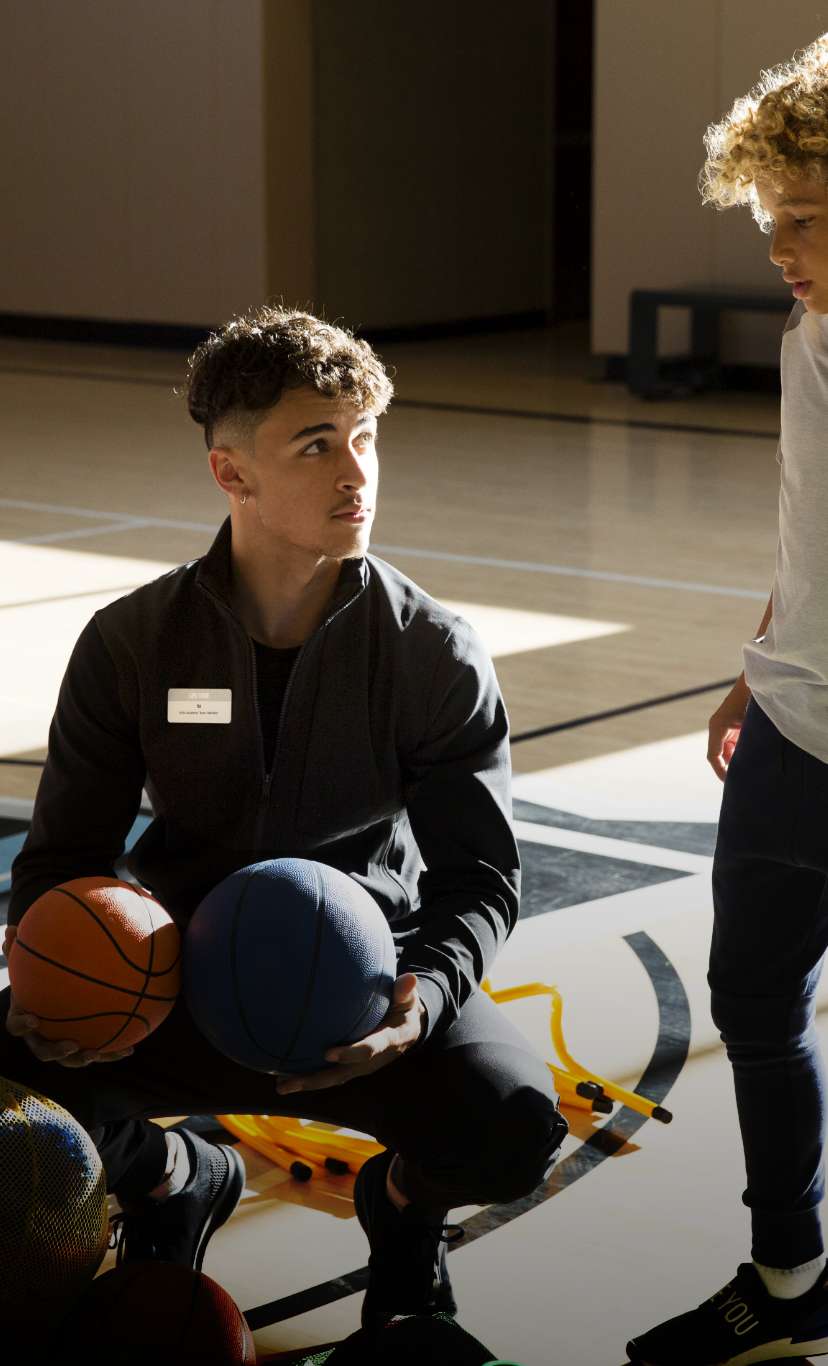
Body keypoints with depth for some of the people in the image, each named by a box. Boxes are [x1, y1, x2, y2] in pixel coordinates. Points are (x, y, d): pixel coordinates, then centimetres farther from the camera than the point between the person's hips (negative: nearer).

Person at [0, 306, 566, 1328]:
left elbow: (477, 877, -7)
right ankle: (173, 1180, 11)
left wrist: (426, 990, -29)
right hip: (181, 990, 1)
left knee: (514, 1127, -30)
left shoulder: (439, 658, -8)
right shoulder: (133, 644, -6)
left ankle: (403, 1201, 12)